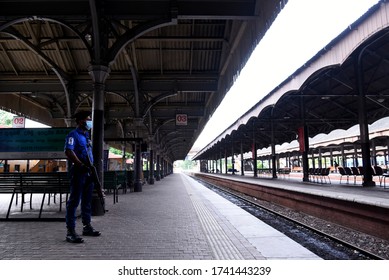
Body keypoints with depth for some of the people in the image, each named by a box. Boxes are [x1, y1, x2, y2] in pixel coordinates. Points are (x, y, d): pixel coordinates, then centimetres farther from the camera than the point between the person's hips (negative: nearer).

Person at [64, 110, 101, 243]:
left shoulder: (86, 136, 19)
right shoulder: (73, 134, -7)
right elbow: (68, 151, -21)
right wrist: (81, 165, -23)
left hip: (88, 172, 9)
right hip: (78, 172, -9)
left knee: (87, 201, 14)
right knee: (74, 201, -6)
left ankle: (87, 226, 25)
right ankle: (70, 231, -1)